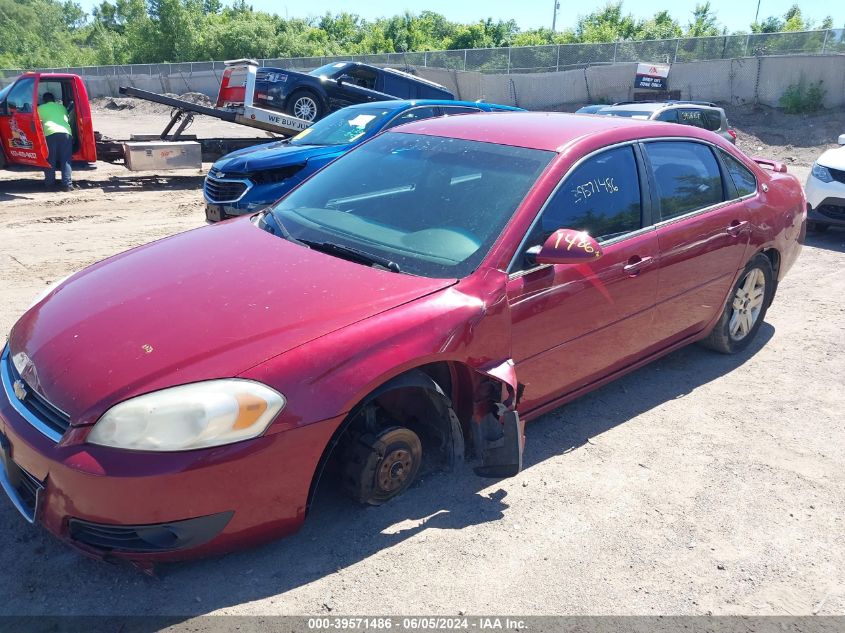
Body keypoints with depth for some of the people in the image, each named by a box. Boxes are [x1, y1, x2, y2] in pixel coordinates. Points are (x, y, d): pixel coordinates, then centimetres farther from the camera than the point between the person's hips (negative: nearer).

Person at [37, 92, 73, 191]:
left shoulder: (40, 108, 21)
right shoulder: (61, 107, 28)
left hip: (50, 133, -1)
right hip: (65, 132, 2)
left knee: (50, 160, 7)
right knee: (66, 161, 1)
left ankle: (50, 183, 10)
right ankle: (67, 184, -9)